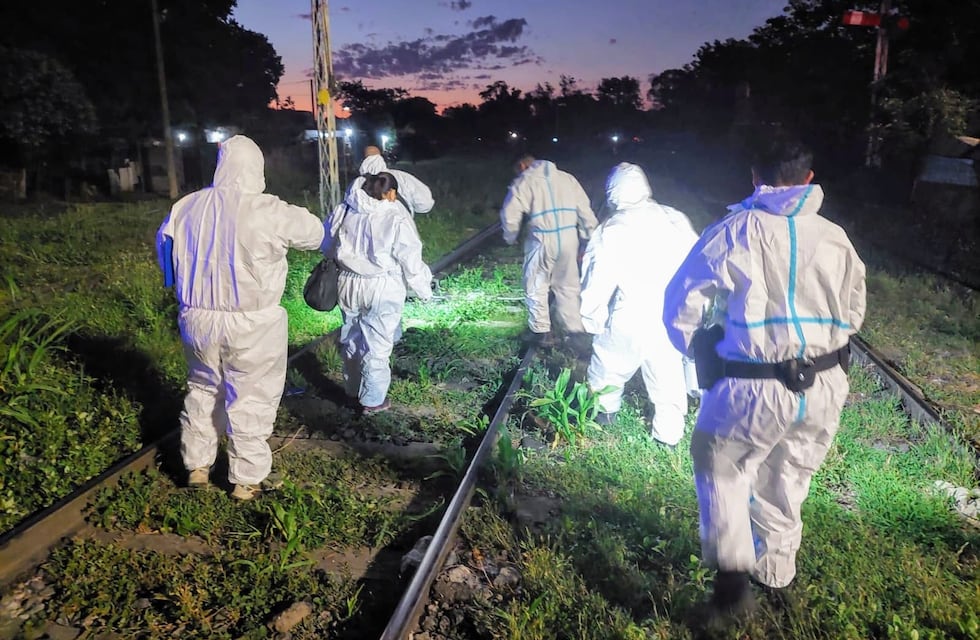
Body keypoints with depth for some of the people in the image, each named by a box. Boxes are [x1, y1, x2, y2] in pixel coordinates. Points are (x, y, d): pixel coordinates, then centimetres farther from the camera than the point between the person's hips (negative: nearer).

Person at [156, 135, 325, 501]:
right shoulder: (267, 211, -16)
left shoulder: (186, 207, 0)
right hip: (251, 324, -5)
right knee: (251, 398, 8)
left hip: (198, 319, 5)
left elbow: (165, 251, 15)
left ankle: (196, 466, 34)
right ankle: (246, 480, 19)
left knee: (203, 389, 22)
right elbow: (314, 233, -1)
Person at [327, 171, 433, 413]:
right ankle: (373, 400, 16)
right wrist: (424, 289, 1)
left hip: (348, 284, 5)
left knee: (352, 340, 21)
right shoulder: (396, 218, -15)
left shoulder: (345, 210, -1)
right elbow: (411, 261, -12)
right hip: (382, 289, -5)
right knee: (377, 346, 7)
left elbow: (326, 242, 12)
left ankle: (353, 390, 37)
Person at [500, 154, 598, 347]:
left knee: (537, 286, 12)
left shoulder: (524, 181, 1)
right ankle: (576, 329, 19)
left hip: (542, 240, -4)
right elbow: (585, 211, 11)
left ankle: (541, 331, 19)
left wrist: (510, 238, 10)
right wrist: (590, 237, 17)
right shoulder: (567, 178, 14)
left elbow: (510, 214, -7)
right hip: (569, 237, 4)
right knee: (568, 285, 16)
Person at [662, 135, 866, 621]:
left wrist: (698, 350, 13)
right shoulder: (834, 237, 2)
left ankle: (733, 577, 10)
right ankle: (775, 571, 41)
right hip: (825, 387, 4)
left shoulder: (734, 232, -8)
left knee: (722, 469, 17)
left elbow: (682, 303, -4)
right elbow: (853, 313, 13)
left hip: (754, 388, -4)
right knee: (787, 476, 23)